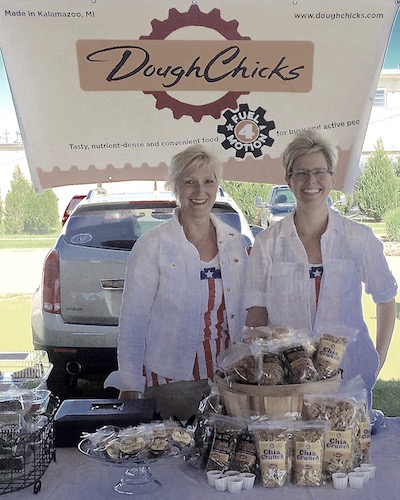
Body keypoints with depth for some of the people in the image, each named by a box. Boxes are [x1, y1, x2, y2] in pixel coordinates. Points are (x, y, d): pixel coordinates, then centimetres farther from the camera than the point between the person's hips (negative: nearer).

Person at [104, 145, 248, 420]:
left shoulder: (234, 241, 5)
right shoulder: (153, 246, -9)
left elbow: (245, 311, 12)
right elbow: (132, 321, -8)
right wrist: (130, 387, -8)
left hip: (227, 378, 4)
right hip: (170, 383, -4)